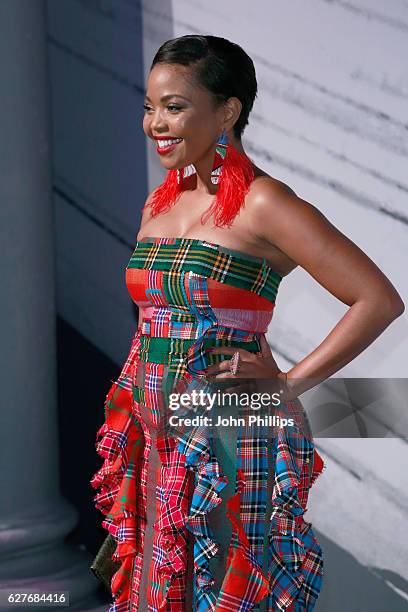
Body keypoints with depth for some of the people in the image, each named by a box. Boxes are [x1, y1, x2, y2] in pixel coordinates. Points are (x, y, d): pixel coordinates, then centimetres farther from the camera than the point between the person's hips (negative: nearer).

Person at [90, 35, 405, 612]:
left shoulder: (262, 204, -13)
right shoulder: (159, 202, 9)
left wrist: (288, 382, -16)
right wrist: (132, 395, 14)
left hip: (233, 443, -7)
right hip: (160, 444, 7)